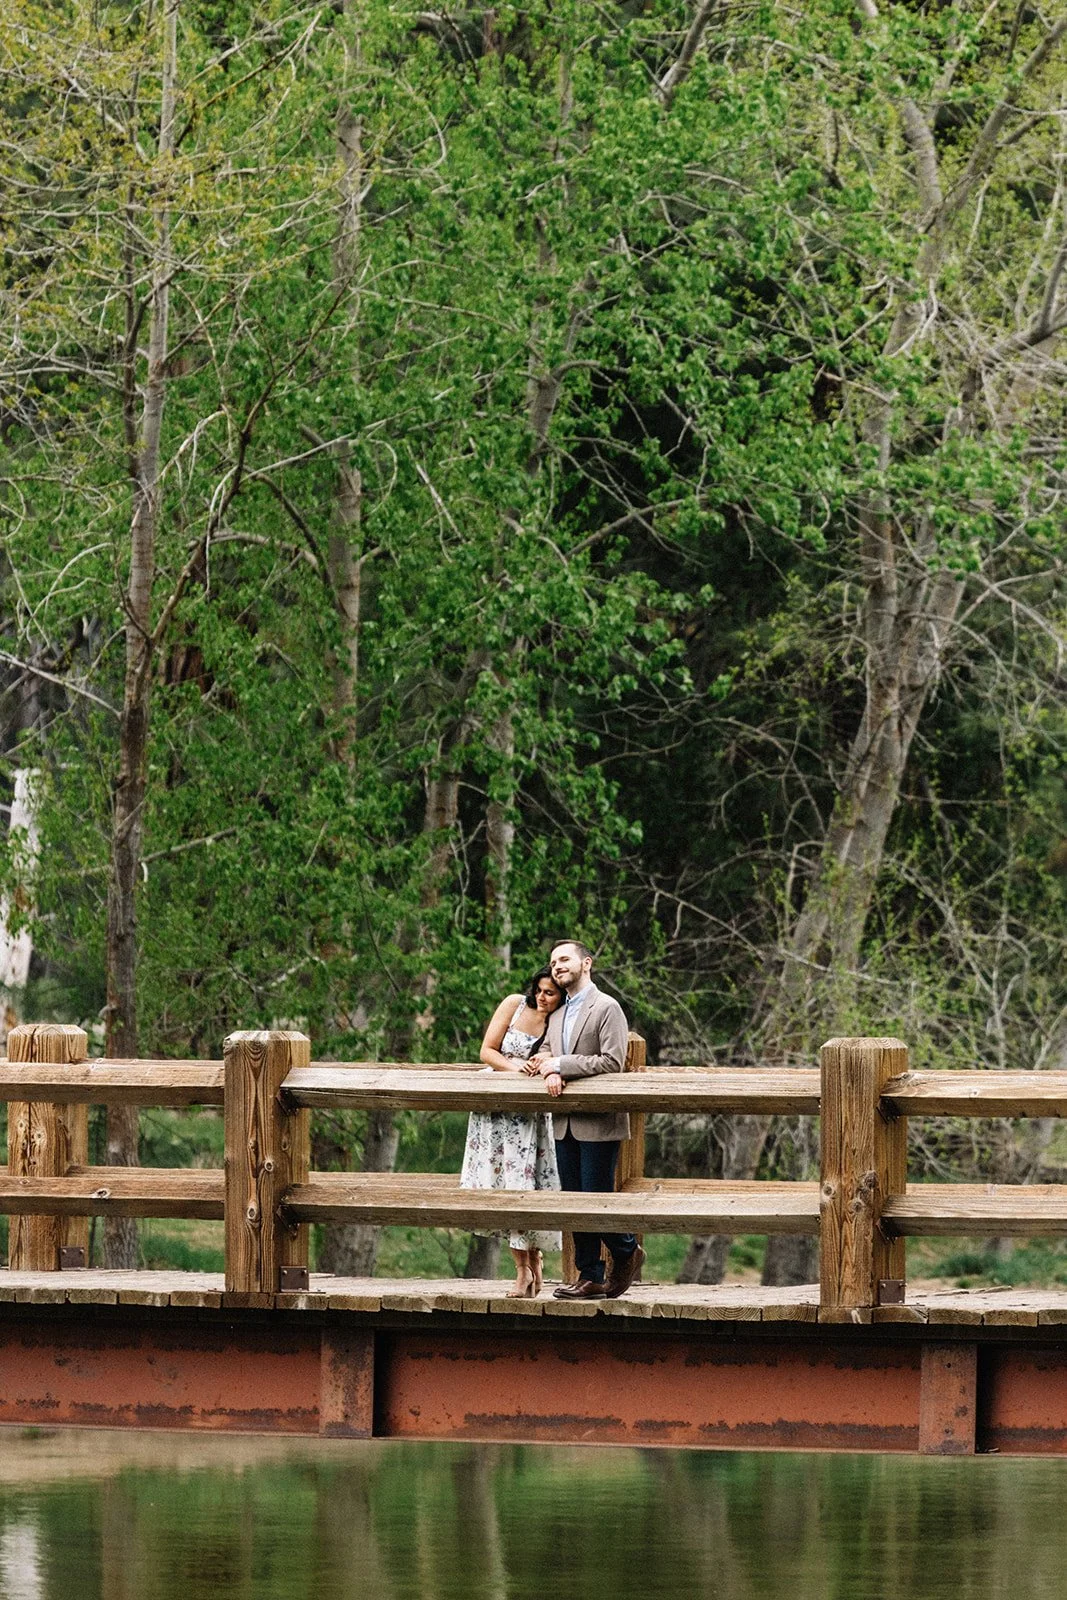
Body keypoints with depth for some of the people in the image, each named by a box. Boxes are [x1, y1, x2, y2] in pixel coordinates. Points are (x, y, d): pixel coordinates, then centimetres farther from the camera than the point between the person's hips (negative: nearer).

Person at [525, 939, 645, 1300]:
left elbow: (613, 1061, -16)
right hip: (565, 1124, 8)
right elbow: (547, 1055, 17)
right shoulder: (556, 1015, 18)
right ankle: (589, 1278, 9)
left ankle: (627, 1252, 16)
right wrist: (550, 1070, -7)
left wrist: (562, 1064, -14)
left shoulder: (606, 1008, -8)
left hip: (598, 1124, -8)